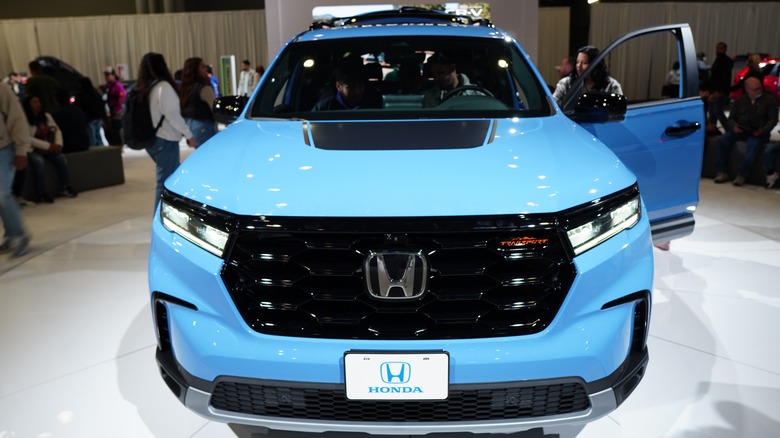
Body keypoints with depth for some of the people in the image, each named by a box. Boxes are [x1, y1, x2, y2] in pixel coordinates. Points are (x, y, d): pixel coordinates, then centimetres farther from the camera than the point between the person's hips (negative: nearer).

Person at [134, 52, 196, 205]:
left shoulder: (142, 89, 10)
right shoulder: (163, 86, -14)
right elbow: (173, 115, -16)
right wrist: (189, 135, -8)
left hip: (150, 139, 9)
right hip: (165, 140, -9)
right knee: (166, 182, -5)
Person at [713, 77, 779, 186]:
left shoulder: (769, 99, 6)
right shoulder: (740, 100, 14)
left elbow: (773, 119, 2)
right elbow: (731, 118, 13)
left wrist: (763, 131, -17)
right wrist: (734, 127, -12)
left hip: (758, 133, -3)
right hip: (740, 131, 3)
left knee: (753, 146, -36)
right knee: (722, 141, -23)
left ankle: (742, 175, -28)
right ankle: (722, 172, -19)